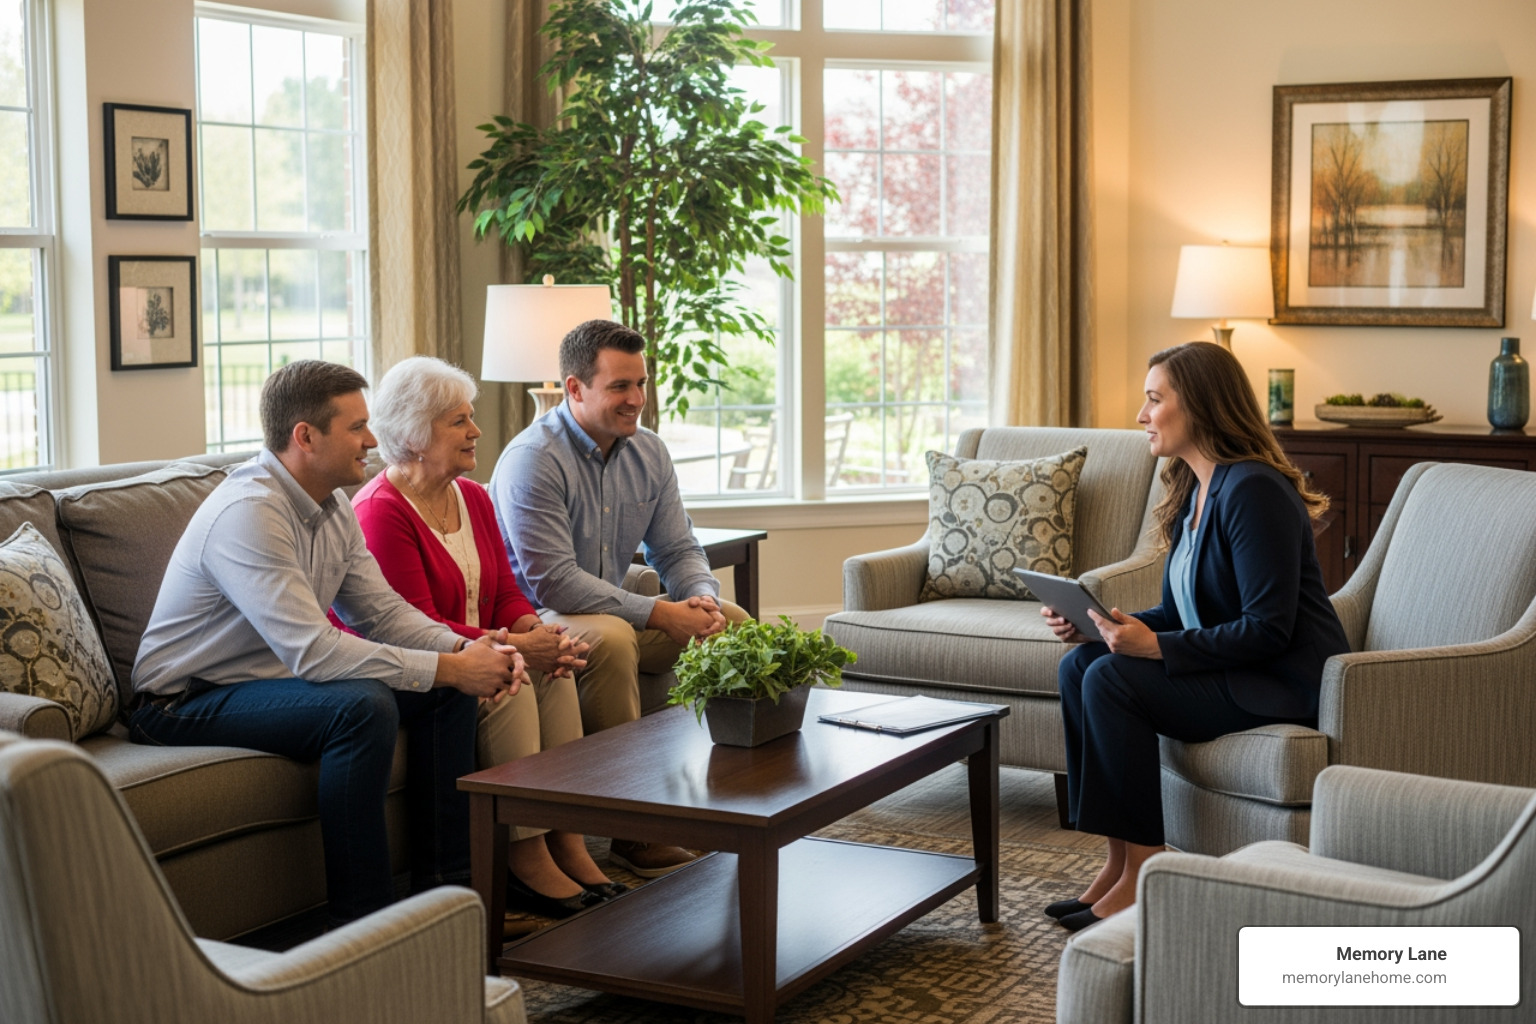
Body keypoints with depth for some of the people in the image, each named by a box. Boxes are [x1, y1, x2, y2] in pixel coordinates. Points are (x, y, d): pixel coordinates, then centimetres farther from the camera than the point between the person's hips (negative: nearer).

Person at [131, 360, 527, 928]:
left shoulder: (333, 507, 4)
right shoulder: (248, 512, -27)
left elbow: (382, 610, 6)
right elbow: (313, 650, -34)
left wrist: (462, 648, -14)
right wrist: (448, 667, -29)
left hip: (277, 673, 10)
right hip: (191, 702, -10)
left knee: (448, 691, -1)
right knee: (363, 706, -33)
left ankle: (443, 886, 5)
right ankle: (360, 921, -23)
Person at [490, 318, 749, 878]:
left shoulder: (648, 453, 6)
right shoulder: (533, 460, -19)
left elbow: (678, 549, 10)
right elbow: (554, 582, -25)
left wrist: (701, 599, -15)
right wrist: (660, 614, -26)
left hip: (617, 609, 8)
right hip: (539, 619, -8)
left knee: (733, 621, -5)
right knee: (610, 637, -38)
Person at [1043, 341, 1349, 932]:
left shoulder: (1253, 490, -19)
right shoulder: (1193, 490, 12)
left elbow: (1268, 629, -24)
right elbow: (1177, 615, 15)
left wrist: (1158, 646, -28)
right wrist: (1089, 626, 0)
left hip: (1287, 683, -10)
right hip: (1231, 667, 10)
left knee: (1111, 680, -23)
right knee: (1080, 664, -4)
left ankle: (1144, 874, -15)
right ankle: (1118, 862, -4)